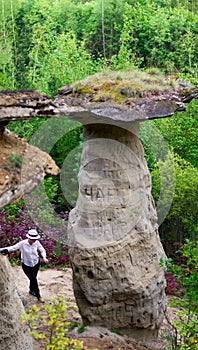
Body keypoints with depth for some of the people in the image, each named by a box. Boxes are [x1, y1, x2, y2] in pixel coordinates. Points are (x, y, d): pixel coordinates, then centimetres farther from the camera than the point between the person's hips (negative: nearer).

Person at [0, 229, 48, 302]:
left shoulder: (37, 243, -15)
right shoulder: (22, 243, -24)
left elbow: (42, 250, -1)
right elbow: (12, 248, -27)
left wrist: (44, 258, -19)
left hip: (36, 263, 3)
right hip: (26, 265, -3)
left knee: (33, 278, 18)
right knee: (33, 279, -9)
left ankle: (31, 290, 48)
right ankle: (38, 296, 8)